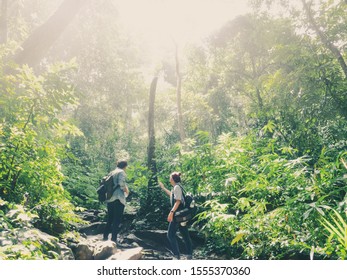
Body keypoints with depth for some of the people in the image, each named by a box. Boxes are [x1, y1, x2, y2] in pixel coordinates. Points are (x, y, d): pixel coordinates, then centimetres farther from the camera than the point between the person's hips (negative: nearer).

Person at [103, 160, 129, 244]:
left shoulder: (112, 173, 17)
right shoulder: (121, 172, -5)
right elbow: (121, 183, -19)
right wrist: (126, 190, -4)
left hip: (110, 198, 7)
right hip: (118, 198, -7)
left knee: (110, 218, 16)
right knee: (117, 220, -2)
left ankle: (105, 237, 20)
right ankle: (114, 239, -3)